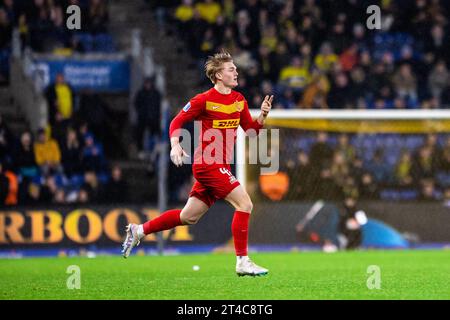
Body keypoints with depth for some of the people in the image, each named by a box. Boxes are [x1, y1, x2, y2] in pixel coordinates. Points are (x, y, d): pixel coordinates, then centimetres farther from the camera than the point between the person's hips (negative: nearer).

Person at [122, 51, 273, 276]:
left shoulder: (239, 100, 11)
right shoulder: (205, 100, -10)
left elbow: (251, 131, 14)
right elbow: (177, 122, -5)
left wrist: (262, 116, -4)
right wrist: (175, 145, -21)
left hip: (220, 167, 8)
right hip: (208, 164, -8)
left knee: (189, 217, 14)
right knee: (244, 204, -17)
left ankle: (138, 231, 27)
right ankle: (242, 262, -13)